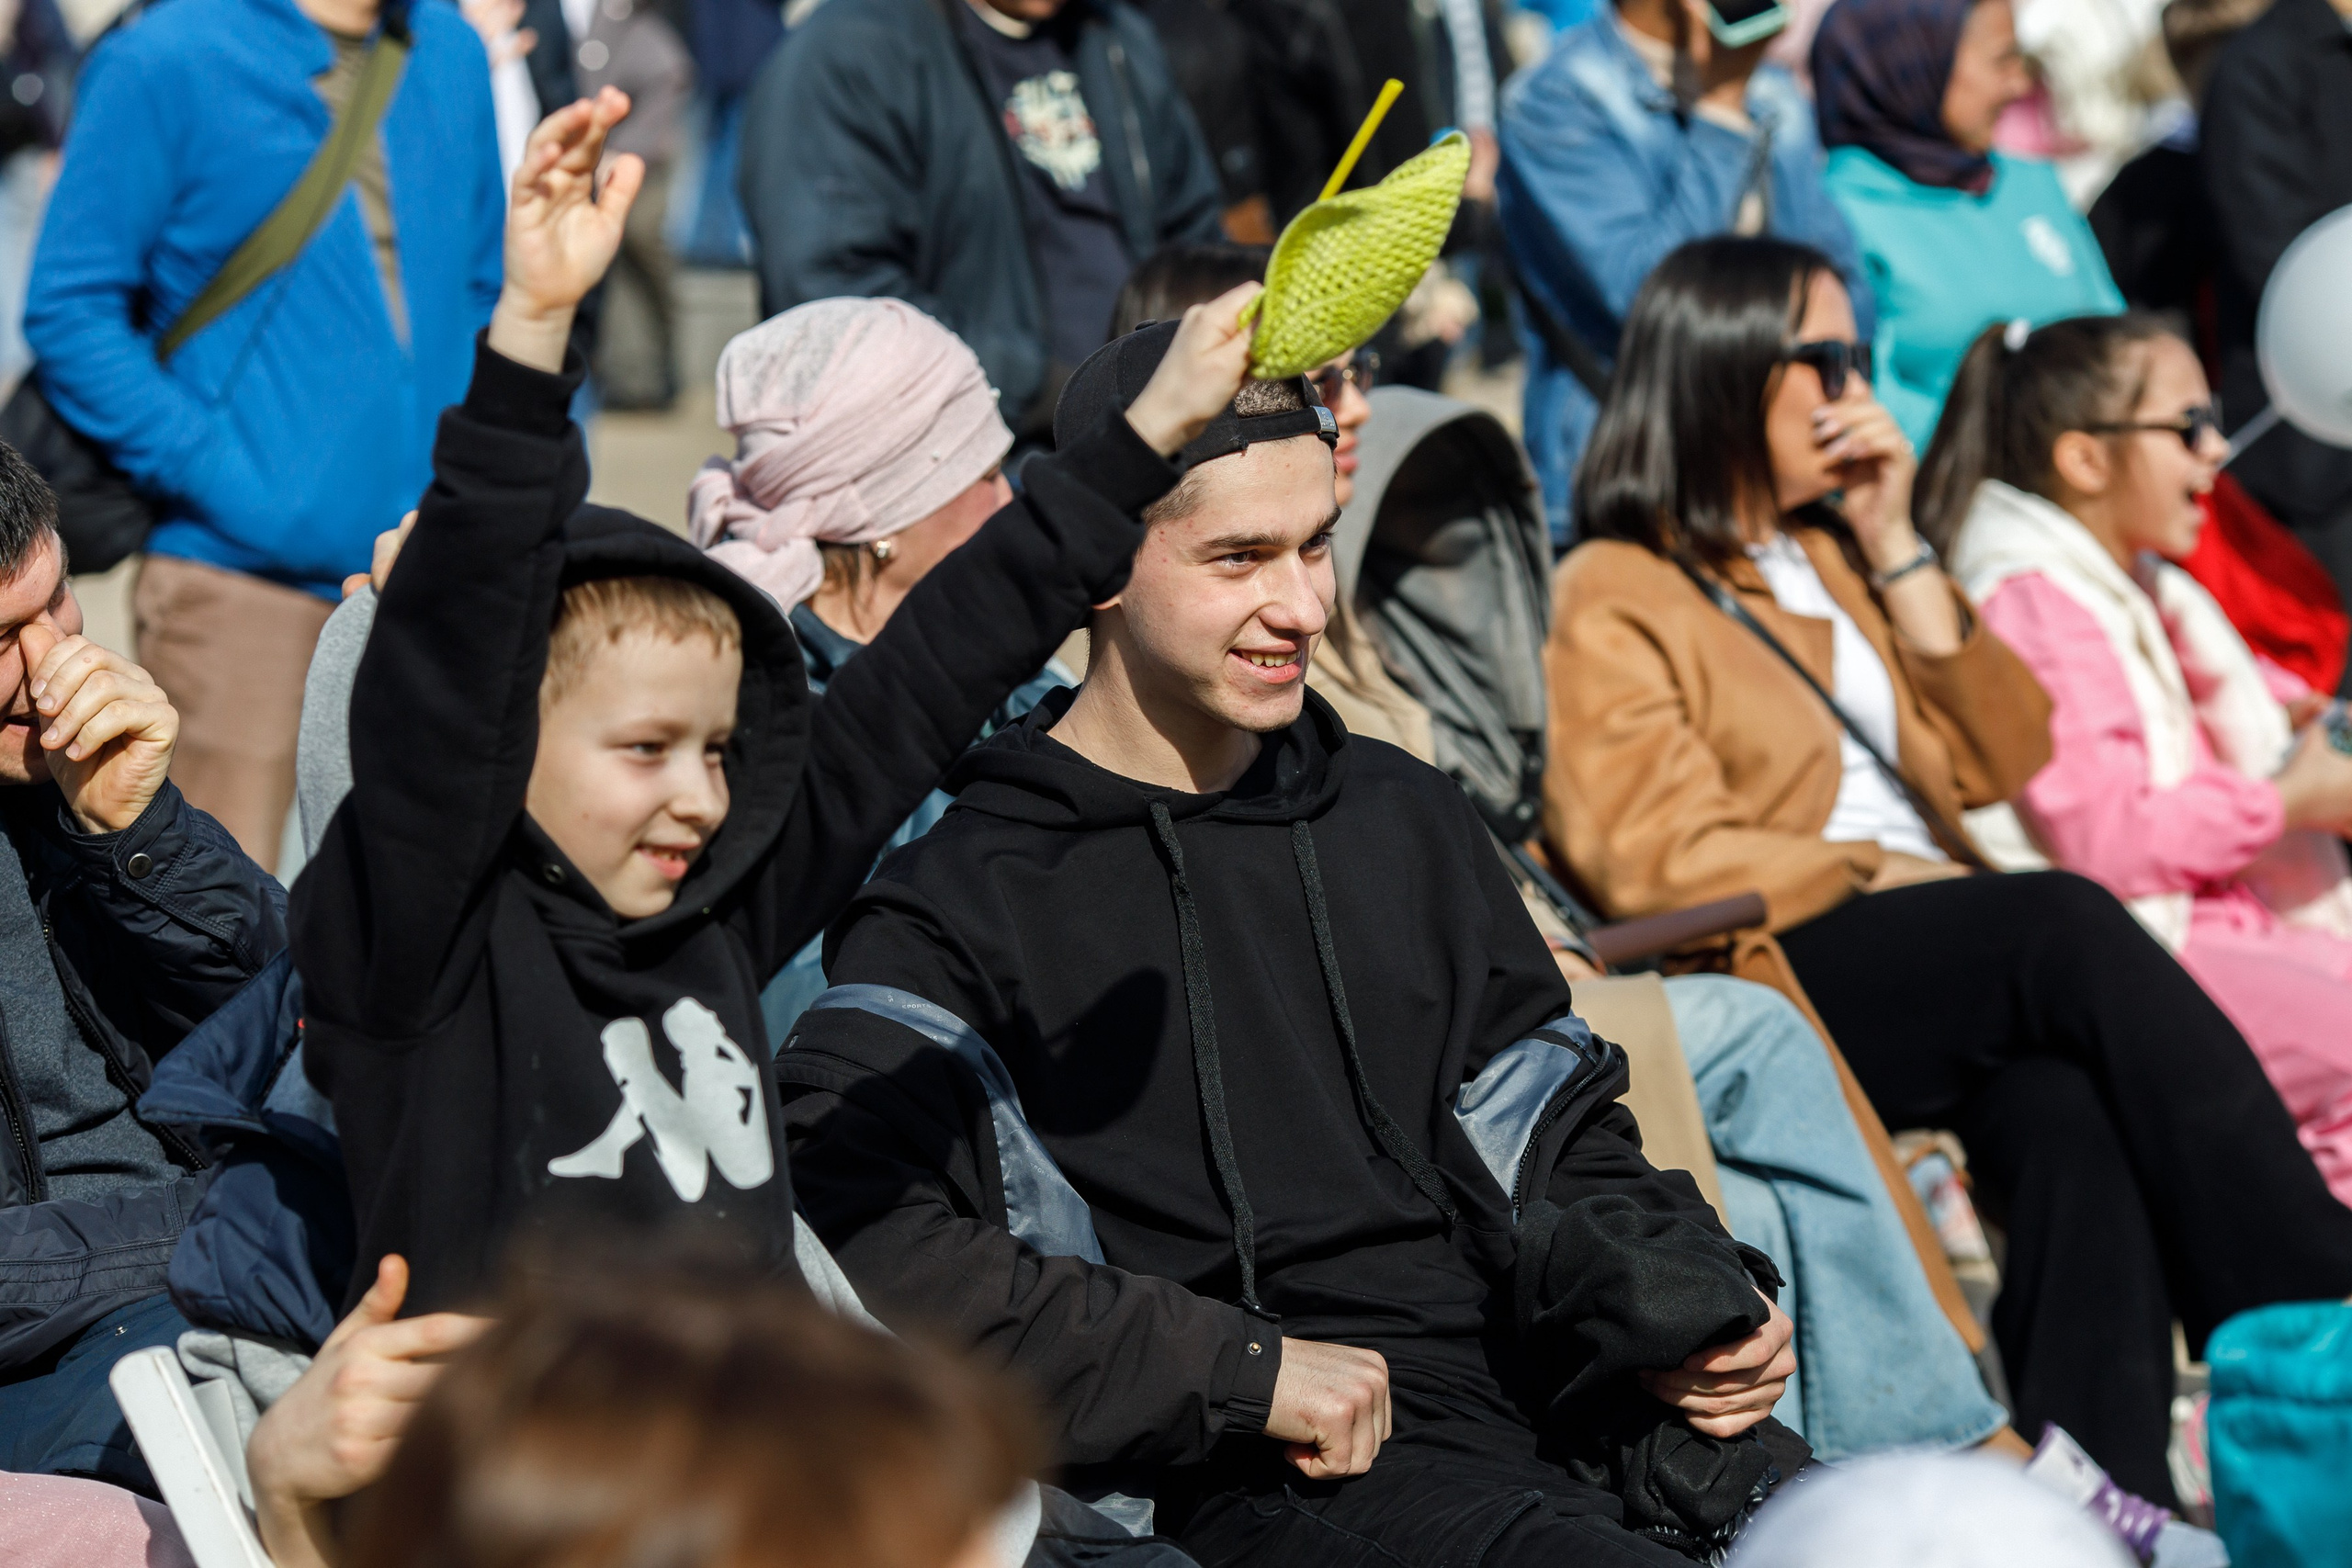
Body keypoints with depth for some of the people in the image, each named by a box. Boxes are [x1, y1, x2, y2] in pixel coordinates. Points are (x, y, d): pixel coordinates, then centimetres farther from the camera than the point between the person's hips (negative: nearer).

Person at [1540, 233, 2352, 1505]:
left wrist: (1895, 552, 10)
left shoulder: (1830, 554, 26)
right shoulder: (1613, 599, 6)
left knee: (2070, 1107, -32)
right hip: (1770, 983, -5)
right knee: (2069, 927, -32)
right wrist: (1879, 874, -13)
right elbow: (1654, 860, -8)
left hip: (1952, 967, 5)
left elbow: (2001, 760, 17)